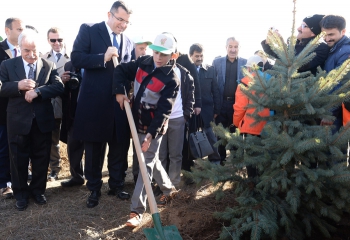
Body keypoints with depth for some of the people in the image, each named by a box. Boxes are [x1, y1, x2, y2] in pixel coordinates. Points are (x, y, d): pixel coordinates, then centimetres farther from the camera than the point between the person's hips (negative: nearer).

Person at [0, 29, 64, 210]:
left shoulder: (49, 66, 1)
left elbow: (59, 87, -11)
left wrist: (37, 91, -25)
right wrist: (18, 86, -21)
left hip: (43, 121, 1)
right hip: (18, 121, 0)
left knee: (41, 159, 11)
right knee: (18, 159, 9)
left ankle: (38, 190, 30)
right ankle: (21, 194, 26)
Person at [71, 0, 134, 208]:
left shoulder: (128, 42, 12)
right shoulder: (89, 30, -1)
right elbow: (76, 58, -10)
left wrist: (128, 92, -5)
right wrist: (103, 58, -20)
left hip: (120, 103, 4)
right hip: (94, 102, -3)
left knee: (119, 148, 10)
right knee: (94, 150, 9)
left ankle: (117, 185, 28)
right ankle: (94, 189, 25)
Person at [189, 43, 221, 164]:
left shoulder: (210, 69, 3)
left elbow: (215, 91, 4)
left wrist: (216, 110, 1)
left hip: (207, 110, 1)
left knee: (211, 136, 6)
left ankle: (215, 161, 20)